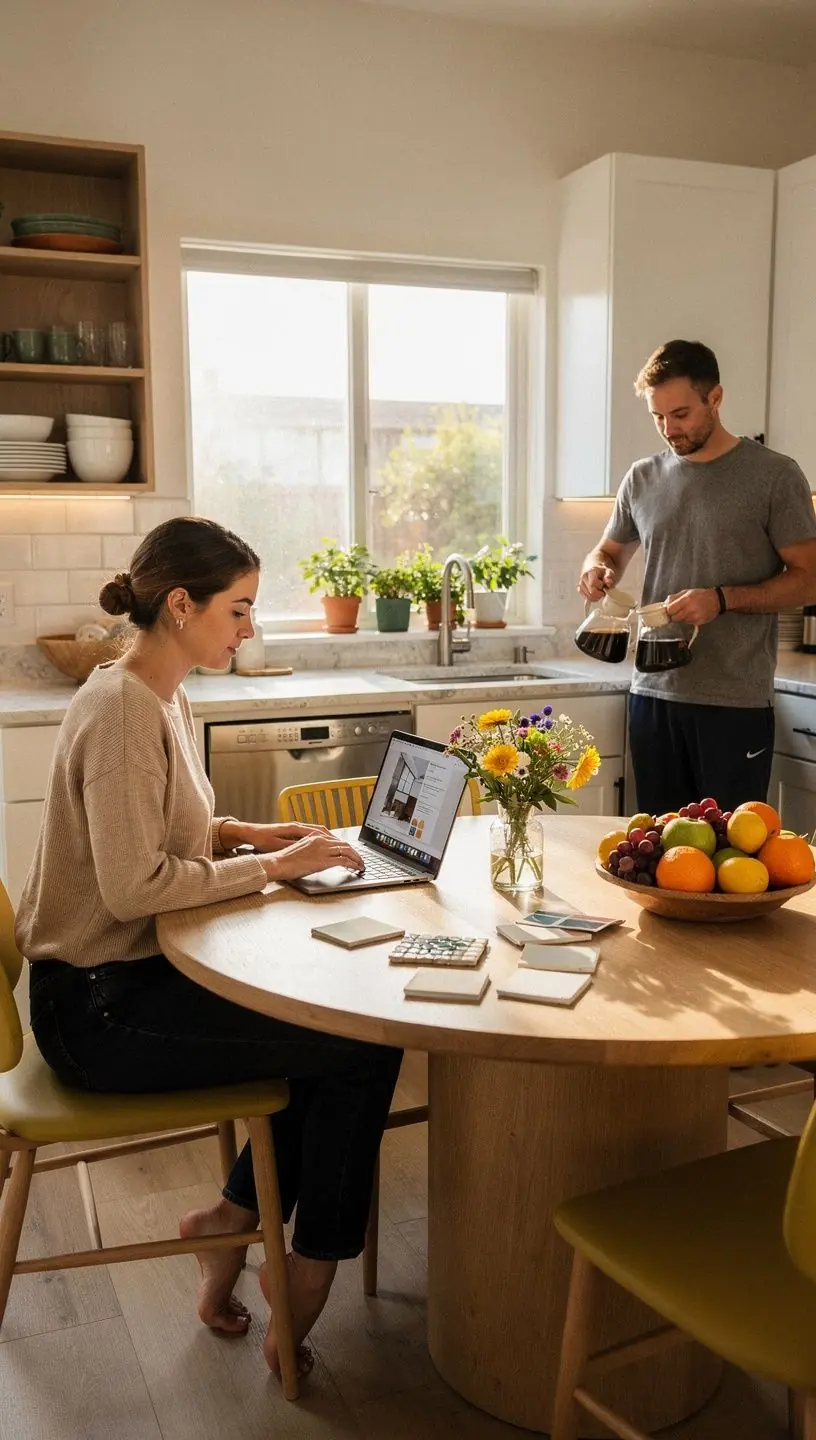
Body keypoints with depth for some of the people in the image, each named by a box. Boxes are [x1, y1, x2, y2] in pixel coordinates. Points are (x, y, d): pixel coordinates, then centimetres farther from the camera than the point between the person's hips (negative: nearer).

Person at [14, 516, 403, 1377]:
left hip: (136, 976, 10)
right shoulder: (122, 709, -22)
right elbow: (133, 885, -27)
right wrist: (269, 868, -18)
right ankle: (305, 1287, 9)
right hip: (100, 1007, -10)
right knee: (364, 1045, -9)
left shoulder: (164, 699, 9)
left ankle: (232, 1217, 17)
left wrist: (243, 834, 1)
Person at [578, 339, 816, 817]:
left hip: (736, 703, -4)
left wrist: (723, 599, -18)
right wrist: (598, 570, -1)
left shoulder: (774, 475, -3)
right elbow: (610, 551, 23)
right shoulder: (643, 479, 9)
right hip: (653, 694, 4)